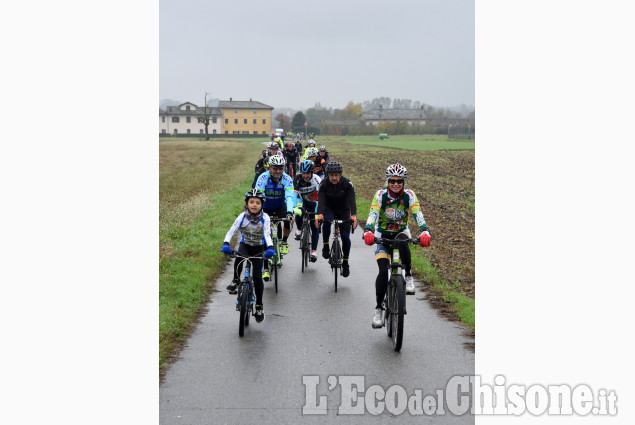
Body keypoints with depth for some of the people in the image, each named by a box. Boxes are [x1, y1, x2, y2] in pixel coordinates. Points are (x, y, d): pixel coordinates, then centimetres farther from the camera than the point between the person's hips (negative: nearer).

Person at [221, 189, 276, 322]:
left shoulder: (264, 217, -15)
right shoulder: (243, 216, -13)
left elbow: (267, 234, -25)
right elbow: (231, 231, -20)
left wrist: (270, 248, -43)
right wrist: (225, 244, -38)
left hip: (259, 248, 0)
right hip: (245, 245, 0)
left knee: (257, 276, -7)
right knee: (239, 259, -36)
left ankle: (259, 306, 8)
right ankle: (236, 280, -9)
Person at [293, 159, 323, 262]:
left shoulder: (316, 179, -29)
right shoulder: (298, 178, -23)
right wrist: (295, 207, -45)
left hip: (313, 202, 0)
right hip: (302, 201, 0)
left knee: (315, 226, -8)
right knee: (299, 212, -33)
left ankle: (314, 251, 0)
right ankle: (299, 230, -5)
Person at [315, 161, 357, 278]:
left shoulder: (347, 184, -24)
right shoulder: (324, 184, -22)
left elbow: (352, 201, -32)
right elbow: (321, 201, -33)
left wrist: (353, 215, -49)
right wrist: (319, 214, -52)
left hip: (343, 210, 0)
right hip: (329, 208, 0)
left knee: (345, 237, -8)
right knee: (327, 220, -35)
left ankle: (345, 262, 12)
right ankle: (325, 246, -16)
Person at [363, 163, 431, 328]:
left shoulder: (409, 195, -14)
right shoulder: (381, 195, -17)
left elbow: (418, 214, -27)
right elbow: (373, 214, -30)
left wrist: (424, 231, -46)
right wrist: (368, 231, -50)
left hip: (401, 231, 1)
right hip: (382, 234, -1)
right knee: (383, 271, -15)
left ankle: (408, 276, -18)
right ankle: (378, 309, -5)